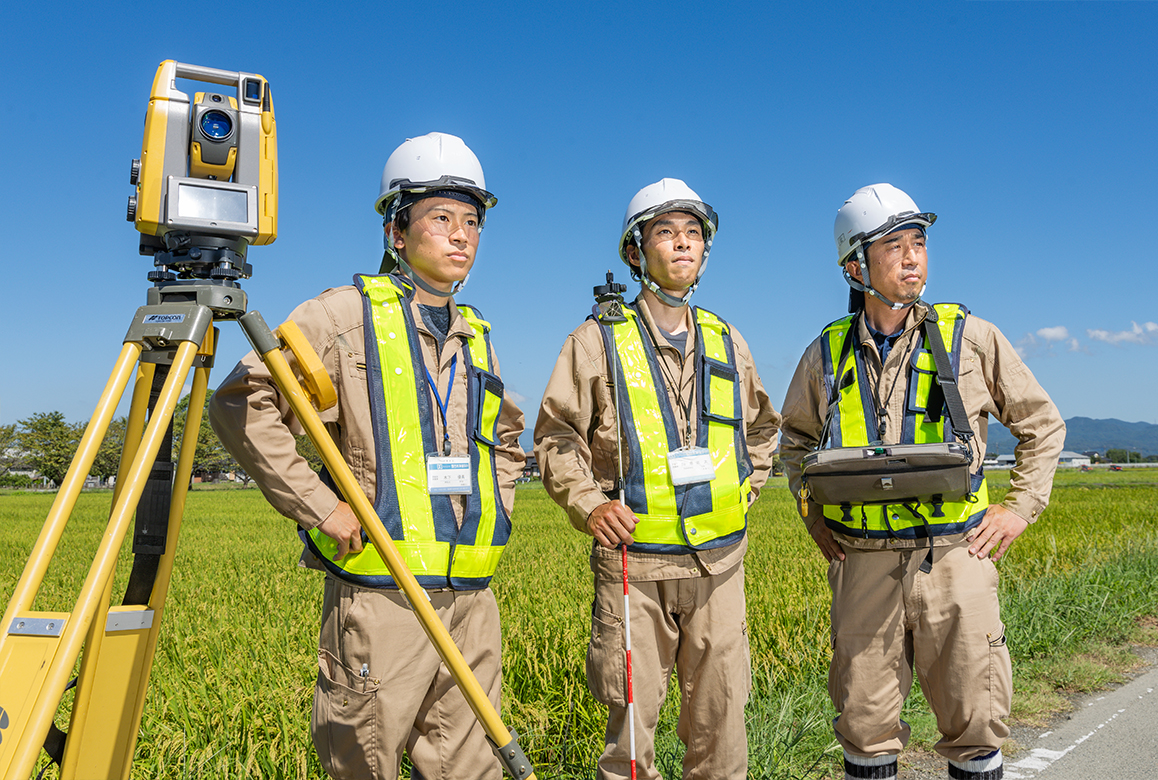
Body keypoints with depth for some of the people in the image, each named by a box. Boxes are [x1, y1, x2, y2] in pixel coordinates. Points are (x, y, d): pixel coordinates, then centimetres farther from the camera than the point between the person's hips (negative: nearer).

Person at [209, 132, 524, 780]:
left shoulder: (477, 336, 16)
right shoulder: (347, 315, -4)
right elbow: (242, 404, -10)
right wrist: (320, 505, -14)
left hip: (471, 600, 6)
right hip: (379, 597, -5)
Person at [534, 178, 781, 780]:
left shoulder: (727, 343, 12)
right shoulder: (598, 341, 0)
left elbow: (761, 427, 25)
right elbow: (556, 436, 2)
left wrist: (744, 490, 12)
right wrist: (588, 502, -11)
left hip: (719, 561, 3)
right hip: (633, 562, -3)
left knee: (720, 718, 10)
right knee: (632, 719, 5)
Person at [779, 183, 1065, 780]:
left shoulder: (971, 338, 0)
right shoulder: (826, 355, 4)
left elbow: (1043, 425, 12)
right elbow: (796, 440, 21)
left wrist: (1021, 507, 3)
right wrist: (815, 516, 10)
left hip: (955, 557, -1)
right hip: (863, 562, 1)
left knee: (975, 720, 7)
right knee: (866, 724, 9)